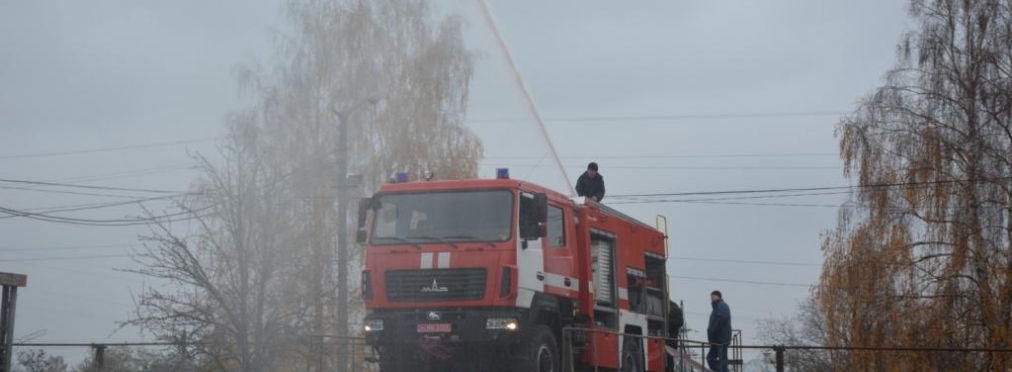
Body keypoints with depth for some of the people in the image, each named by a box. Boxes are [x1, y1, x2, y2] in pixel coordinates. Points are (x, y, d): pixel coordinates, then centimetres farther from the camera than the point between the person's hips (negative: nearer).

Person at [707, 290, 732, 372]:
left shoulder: (722, 306, -9)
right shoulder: (717, 307, 22)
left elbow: (722, 319, -25)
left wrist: (712, 331, -21)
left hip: (721, 339, -11)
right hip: (716, 339, 11)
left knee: (722, 359, -9)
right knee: (711, 357, 12)